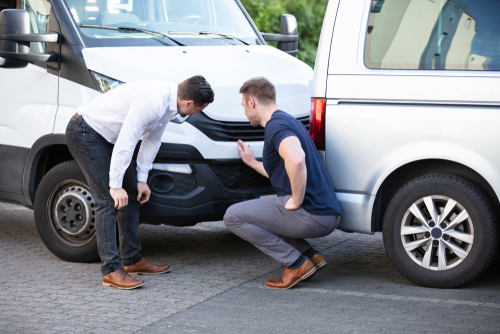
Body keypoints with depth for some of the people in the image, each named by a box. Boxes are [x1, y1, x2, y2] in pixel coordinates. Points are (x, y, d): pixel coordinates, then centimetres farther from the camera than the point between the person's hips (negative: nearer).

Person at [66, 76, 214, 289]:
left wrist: (142, 179, 7)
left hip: (106, 136, 10)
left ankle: (132, 260, 20)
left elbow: (151, 140, 9)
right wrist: (115, 185, -23)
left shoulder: (169, 102, -2)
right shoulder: (152, 102, -31)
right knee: (109, 200, -14)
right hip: (85, 133, -10)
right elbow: (125, 144, -29)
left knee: (132, 195, 11)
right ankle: (111, 270, -10)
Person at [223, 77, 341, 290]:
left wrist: (296, 201, -22)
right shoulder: (287, 121, 22)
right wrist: (252, 163, 41)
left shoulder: (276, 125, -12)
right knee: (260, 210, 31)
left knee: (233, 216, -4)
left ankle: (297, 264, -5)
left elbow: (296, 160, -34)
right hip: (327, 215, 10)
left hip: (311, 215, -10)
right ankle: (311, 256, 14)